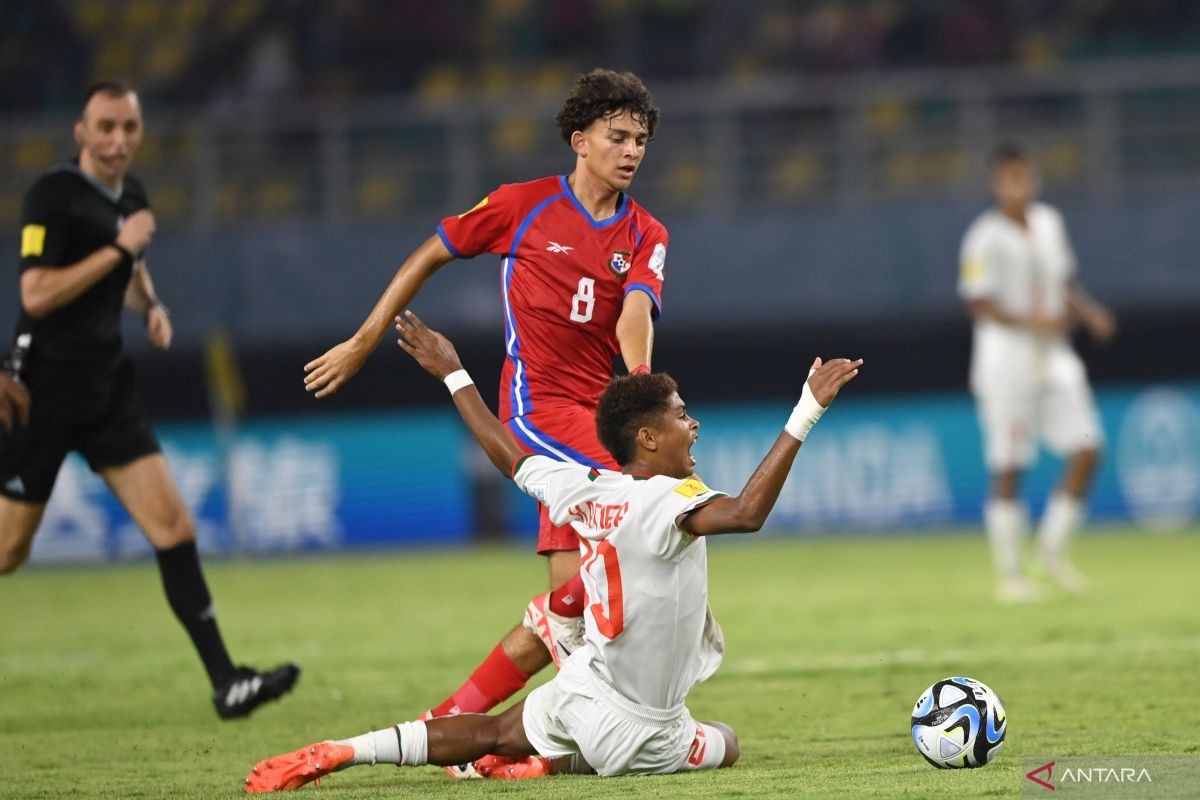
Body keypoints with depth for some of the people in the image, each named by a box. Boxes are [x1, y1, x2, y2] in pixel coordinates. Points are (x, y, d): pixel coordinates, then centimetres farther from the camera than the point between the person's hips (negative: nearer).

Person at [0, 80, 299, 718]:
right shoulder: (52, 195, -13)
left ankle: (225, 682, -9)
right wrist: (118, 248, -20)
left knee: (174, 530, -5)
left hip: (106, 389, 7)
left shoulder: (130, 196, 10)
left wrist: (150, 306, 9)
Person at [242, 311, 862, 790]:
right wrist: (806, 414, -42)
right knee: (725, 744, 22)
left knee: (491, 733, 29)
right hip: (636, 730, -6)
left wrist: (453, 375, 27)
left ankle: (339, 753, 10)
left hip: (579, 691, 6)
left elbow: (508, 455, 14)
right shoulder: (665, 500, -24)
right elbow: (745, 512, -42)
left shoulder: (581, 489, -2)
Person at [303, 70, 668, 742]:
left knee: (571, 590, -1)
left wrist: (640, 384, -31)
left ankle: (452, 721, 6)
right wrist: (364, 344, 11)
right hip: (538, 402, -5)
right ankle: (562, 615, -6)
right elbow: (429, 257, 11)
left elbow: (635, 313, -10)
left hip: (596, 409, 5)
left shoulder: (646, 236, 9)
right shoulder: (523, 207, 1)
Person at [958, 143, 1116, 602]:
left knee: (1087, 449, -3)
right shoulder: (986, 237, -10)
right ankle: (1009, 573, 3)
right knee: (1008, 468, -4)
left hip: (1053, 357, 7)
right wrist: (1031, 321, -23)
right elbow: (978, 303, -13)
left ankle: (1053, 547, 12)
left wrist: (1087, 310, 4)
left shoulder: (1049, 223, 11)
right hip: (1006, 361, -6)